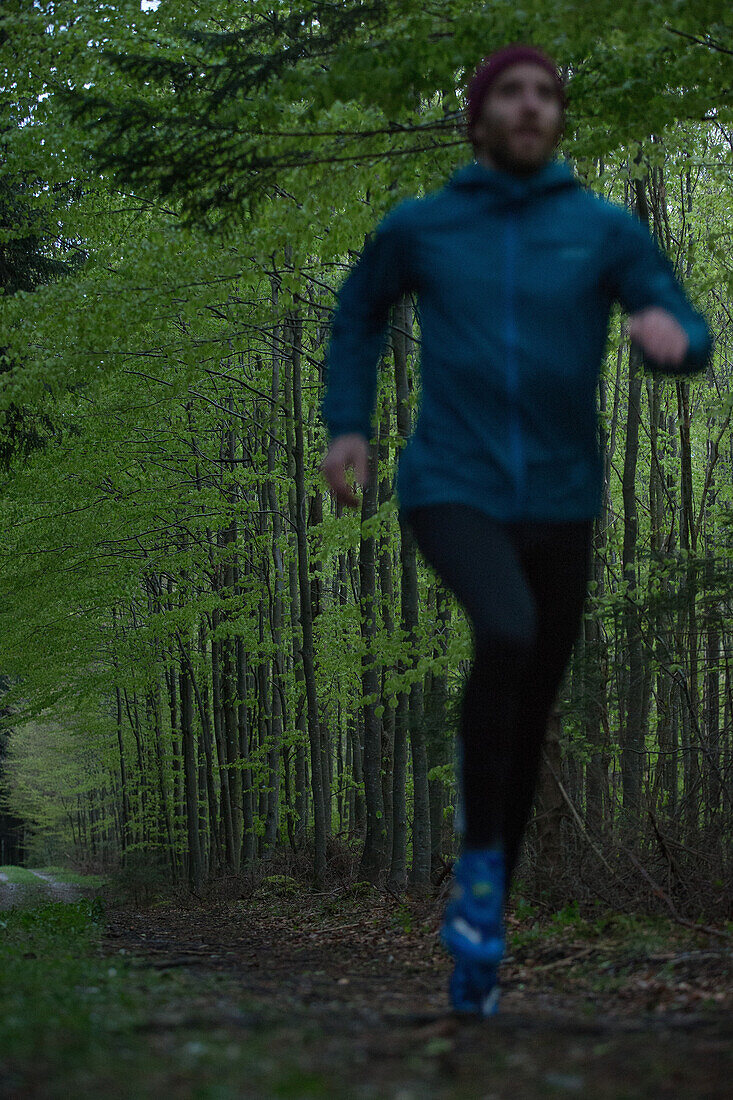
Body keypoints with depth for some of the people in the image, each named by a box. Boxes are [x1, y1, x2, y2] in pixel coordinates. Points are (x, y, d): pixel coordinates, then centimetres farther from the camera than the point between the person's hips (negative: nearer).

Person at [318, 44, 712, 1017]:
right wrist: (347, 426, 8)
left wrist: (671, 334, -29)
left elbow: (689, 345, -3)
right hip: (452, 492, -2)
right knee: (508, 633, -33)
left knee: (527, 723, 8)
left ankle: (477, 940, 26)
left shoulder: (606, 228, 1)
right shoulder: (419, 226, 2)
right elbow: (359, 311, 21)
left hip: (559, 506, 2)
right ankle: (481, 857, -15)